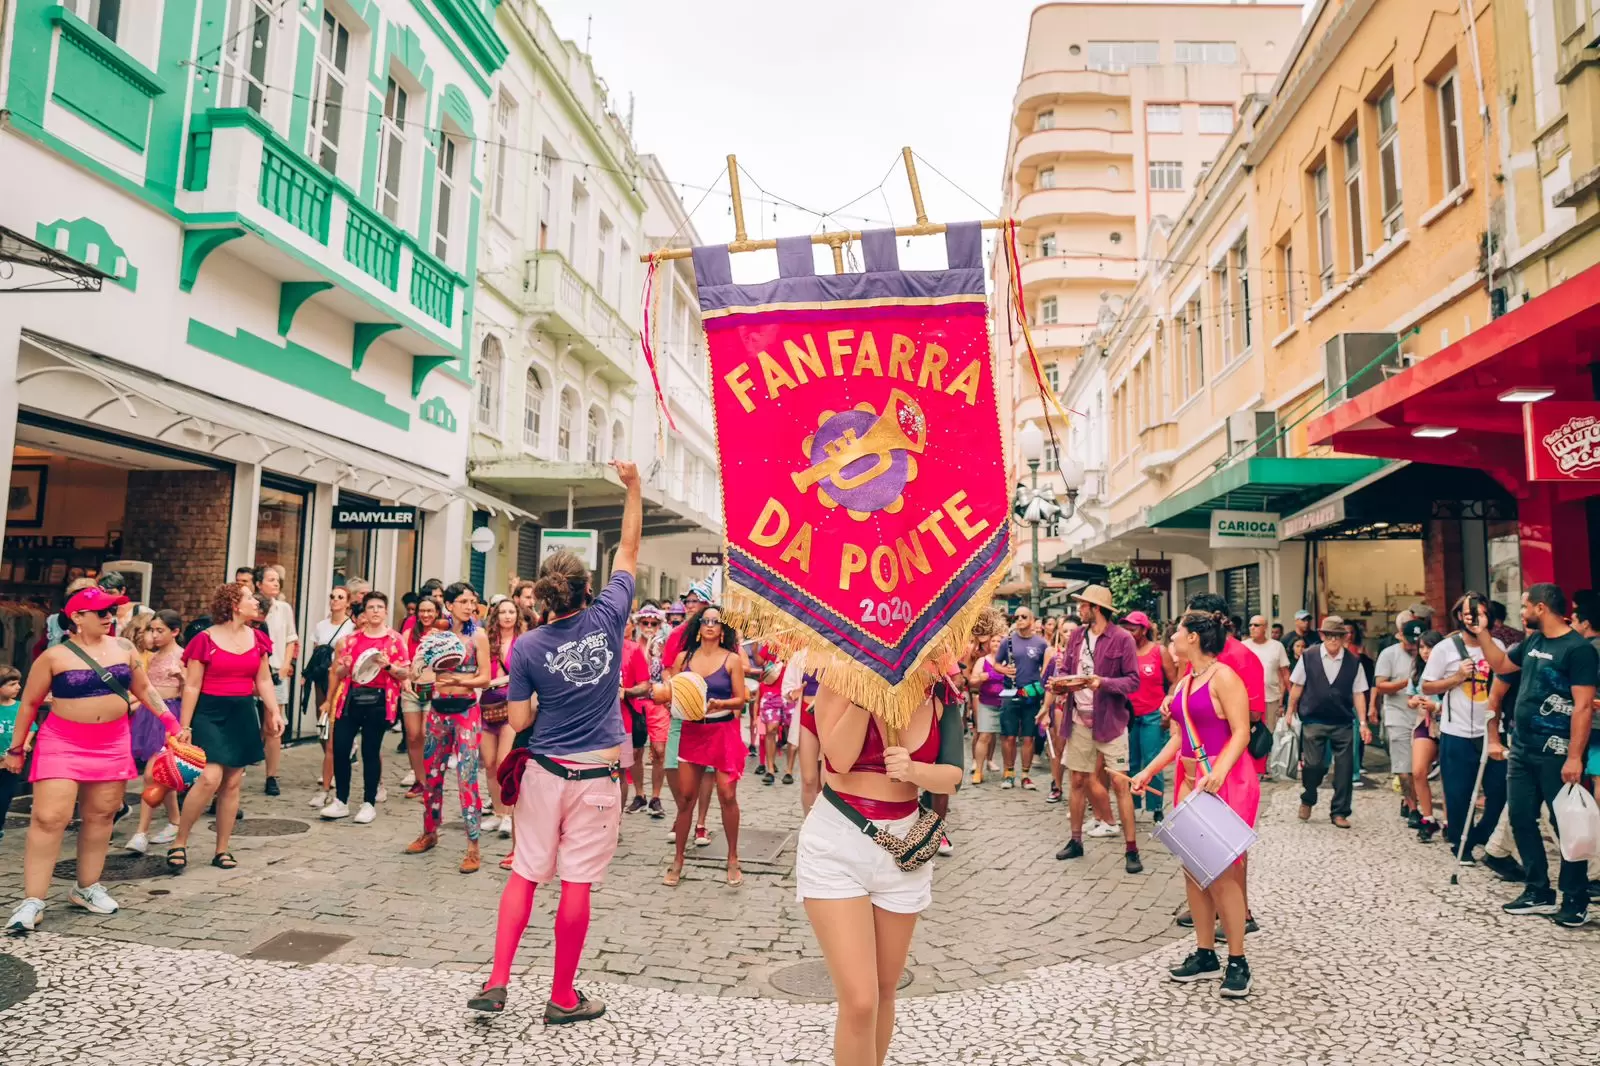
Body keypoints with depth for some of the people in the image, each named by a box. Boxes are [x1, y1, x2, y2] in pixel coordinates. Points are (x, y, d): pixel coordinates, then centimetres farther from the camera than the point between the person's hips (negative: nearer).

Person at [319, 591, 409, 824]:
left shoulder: (395, 640, 2)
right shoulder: (352, 639, 11)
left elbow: (405, 674, -1)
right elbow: (339, 673, 14)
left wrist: (387, 666, -18)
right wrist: (344, 666, -8)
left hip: (378, 700, -3)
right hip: (350, 698, 4)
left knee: (370, 751, 1)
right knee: (339, 748, 0)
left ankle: (369, 804, 12)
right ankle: (341, 801, 14)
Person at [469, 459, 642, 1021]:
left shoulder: (528, 647, -6)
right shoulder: (607, 619, -7)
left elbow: (519, 721, -3)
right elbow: (629, 551, 4)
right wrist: (633, 487, 10)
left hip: (545, 772, 1)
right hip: (596, 776, -1)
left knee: (524, 874, 15)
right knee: (577, 884, 6)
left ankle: (496, 983, 14)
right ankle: (563, 998, 18)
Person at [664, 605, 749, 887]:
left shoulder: (732, 659, -1)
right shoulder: (684, 657, 5)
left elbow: (740, 699, -2)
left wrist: (720, 704, -20)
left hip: (723, 731, -2)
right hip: (692, 730, 2)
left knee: (727, 796, -3)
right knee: (685, 795, 2)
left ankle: (733, 859, 14)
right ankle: (678, 861, 16)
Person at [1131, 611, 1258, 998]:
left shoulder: (1223, 677, -10)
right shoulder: (1183, 684, 14)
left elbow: (1241, 732, -16)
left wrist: (1218, 772, -29)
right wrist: (1149, 771, 8)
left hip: (1226, 782, -8)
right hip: (1192, 781, 8)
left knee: (1222, 871, -5)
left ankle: (1237, 962, 7)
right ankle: (1205, 955, 19)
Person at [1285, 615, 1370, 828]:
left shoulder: (1353, 662, 1)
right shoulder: (1308, 657, -3)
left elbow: (1358, 693, 3)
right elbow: (1297, 686, 4)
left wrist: (1363, 723, -1)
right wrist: (1290, 712, 5)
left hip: (1343, 723, 2)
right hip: (1313, 721, -2)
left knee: (1344, 769, 4)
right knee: (1313, 764, -5)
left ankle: (1339, 812, 19)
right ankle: (1307, 801, 23)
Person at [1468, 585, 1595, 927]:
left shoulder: (1578, 649, -14)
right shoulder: (1533, 642, 10)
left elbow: (1584, 706, -18)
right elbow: (1500, 664, 27)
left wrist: (1574, 757, -22)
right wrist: (1482, 632, 16)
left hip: (1556, 754, -8)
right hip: (1522, 749, 8)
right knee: (1521, 820, 12)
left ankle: (1575, 901, 13)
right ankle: (1538, 892, 23)